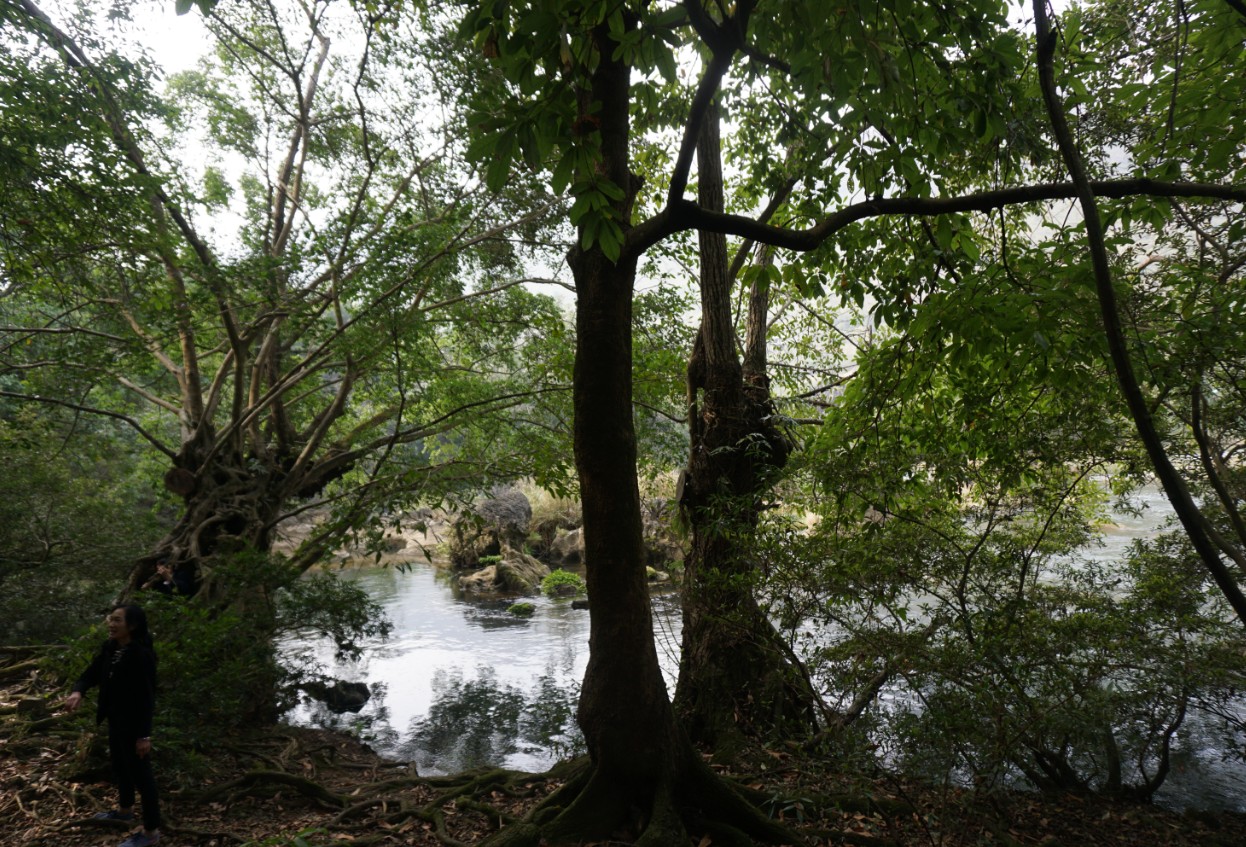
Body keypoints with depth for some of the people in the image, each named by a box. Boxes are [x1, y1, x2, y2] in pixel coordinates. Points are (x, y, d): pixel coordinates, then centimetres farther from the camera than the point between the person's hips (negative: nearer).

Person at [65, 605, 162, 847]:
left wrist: (144, 735, -22)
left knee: (140, 773, 2)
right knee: (119, 765, 27)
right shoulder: (110, 648, -1)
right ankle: (125, 809, 51)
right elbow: (92, 672, 3)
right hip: (115, 719, 9)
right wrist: (78, 691, -21)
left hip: (134, 722, -9)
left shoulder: (141, 655, -26)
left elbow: (147, 696, -24)